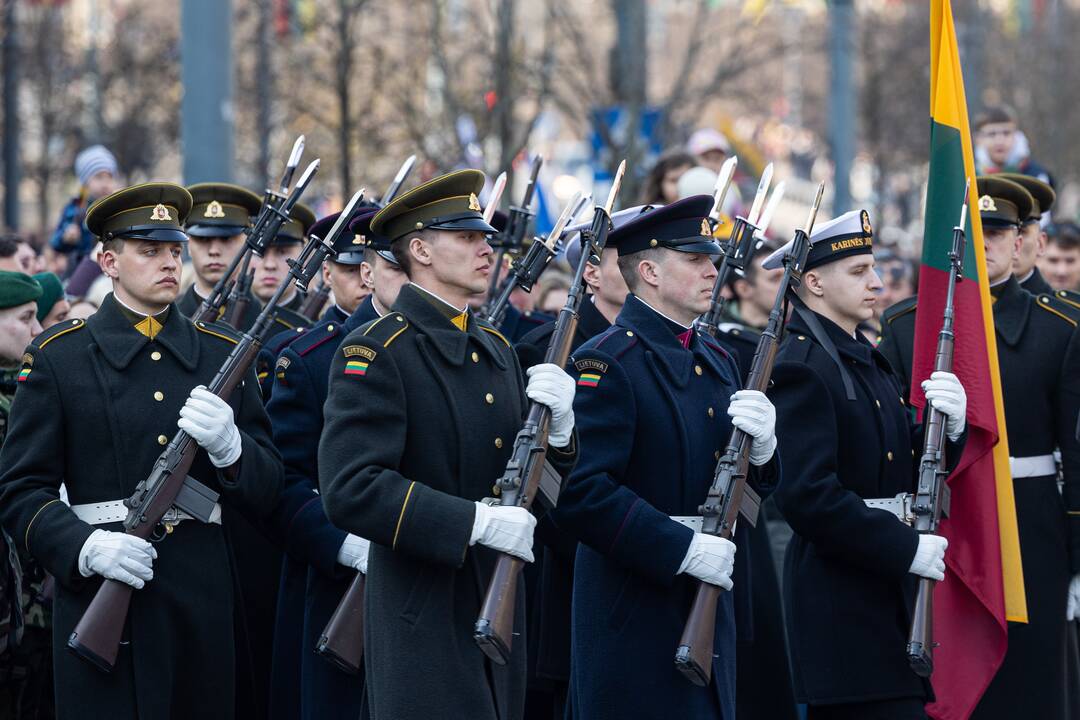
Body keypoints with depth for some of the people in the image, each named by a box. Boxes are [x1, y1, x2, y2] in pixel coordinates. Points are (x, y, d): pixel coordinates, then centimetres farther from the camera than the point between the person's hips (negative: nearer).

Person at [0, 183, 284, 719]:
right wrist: (85, 547, -20)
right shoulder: (58, 356, 2)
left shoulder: (221, 353, 12)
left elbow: (266, 489, 10)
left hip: (203, 608, 3)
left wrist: (226, 444, -12)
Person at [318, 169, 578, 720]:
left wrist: (556, 424, -4)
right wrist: (477, 521, -25)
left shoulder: (495, 349, 15)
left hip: (498, 610, 8)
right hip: (423, 622, -8)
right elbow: (350, 491, -22)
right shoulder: (376, 354, -11)